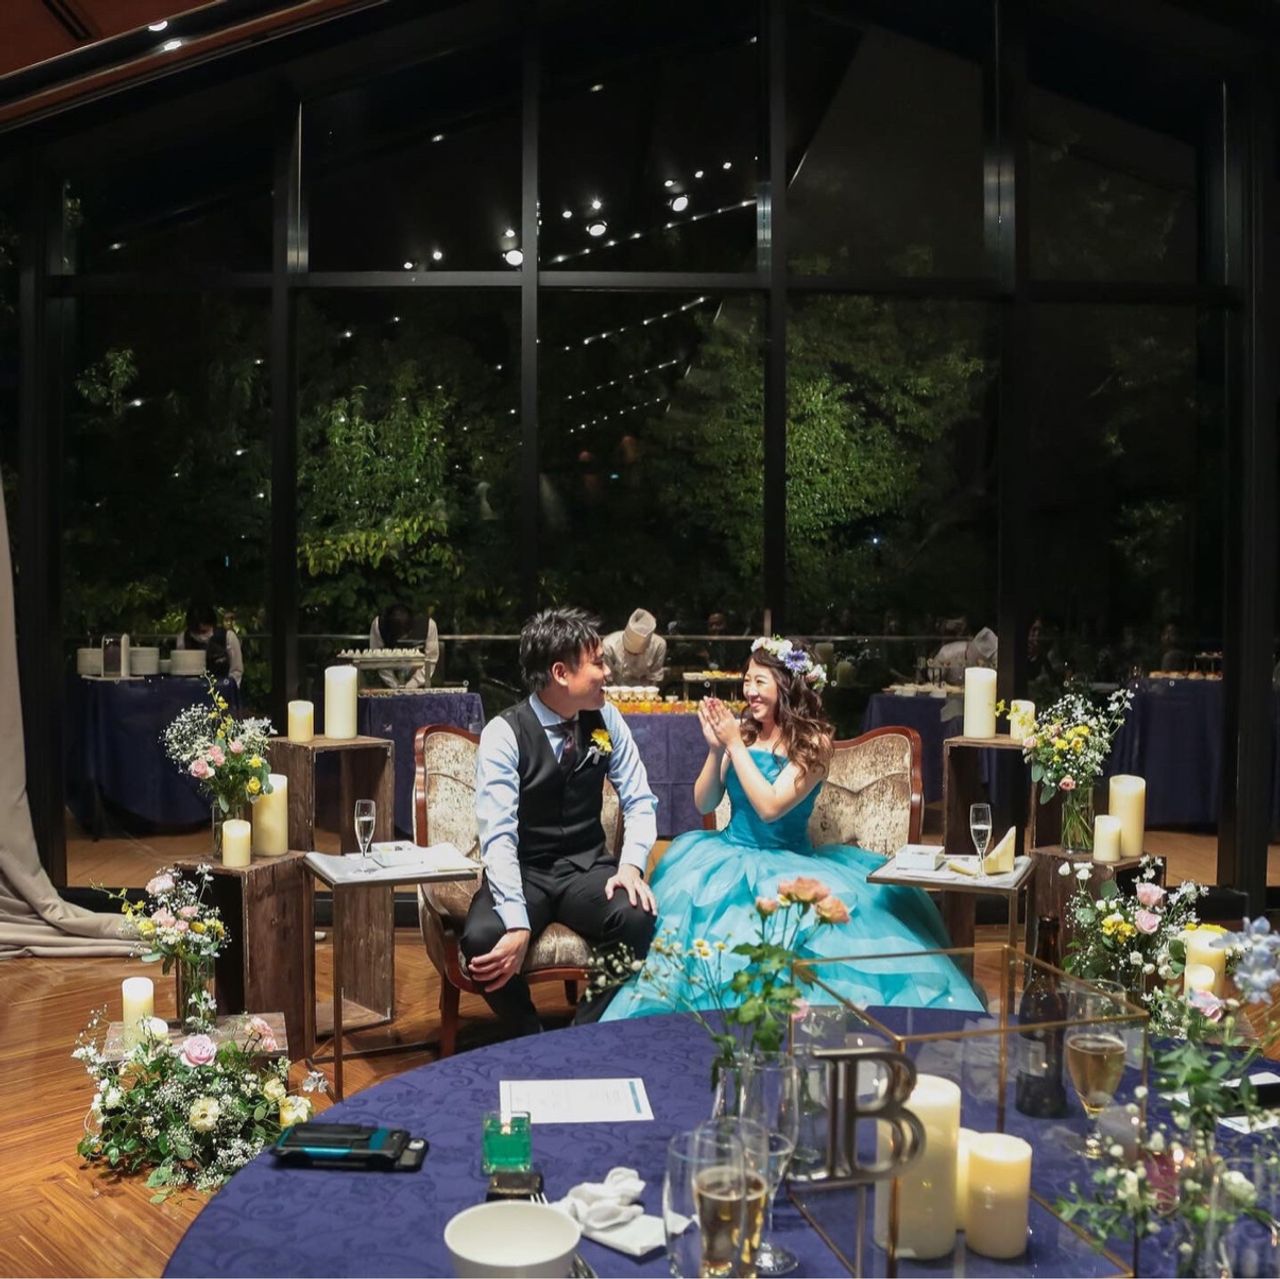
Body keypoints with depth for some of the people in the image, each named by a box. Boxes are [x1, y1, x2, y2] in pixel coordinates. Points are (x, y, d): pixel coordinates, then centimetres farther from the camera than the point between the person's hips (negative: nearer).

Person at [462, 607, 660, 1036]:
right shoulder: (504, 734, -15)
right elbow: (498, 837, -22)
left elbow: (639, 802, 3)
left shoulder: (606, 720, -2)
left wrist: (631, 864, -16)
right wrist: (518, 924, -34)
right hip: (524, 871, -2)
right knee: (482, 939, -32)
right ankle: (532, 1042, -4)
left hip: (587, 868, 3)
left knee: (637, 918, -29)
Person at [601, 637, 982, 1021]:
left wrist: (735, 745, -15)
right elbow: (704, 804, 5)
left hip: (789, 866, -3)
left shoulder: (814, 741, -8)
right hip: (730, 857, 3)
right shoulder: (741, 730, 3)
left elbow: (770, 807, -19)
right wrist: (715, 748, -10)